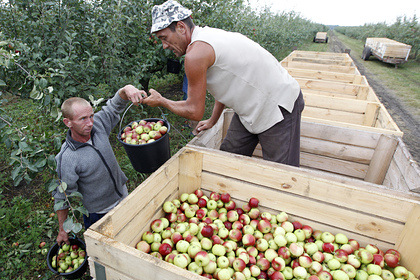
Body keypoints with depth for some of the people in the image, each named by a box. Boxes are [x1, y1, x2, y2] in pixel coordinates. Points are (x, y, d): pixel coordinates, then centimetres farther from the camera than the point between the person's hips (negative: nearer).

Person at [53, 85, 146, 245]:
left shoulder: (97, 124, -16)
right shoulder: (66, 159, -28)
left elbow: (115, 105, -7)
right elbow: (62, 197, -17)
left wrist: (127, 89, -30)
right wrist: (62, 230, -6)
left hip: (123, 198, 6)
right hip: (97, 214, -5)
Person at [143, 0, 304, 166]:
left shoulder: (195, 54, -24)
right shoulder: (207, 36, 7)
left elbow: (194, 111, -16)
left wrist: (161, 101, 1)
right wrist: (212, 121, 24)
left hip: (278, 106, -10)